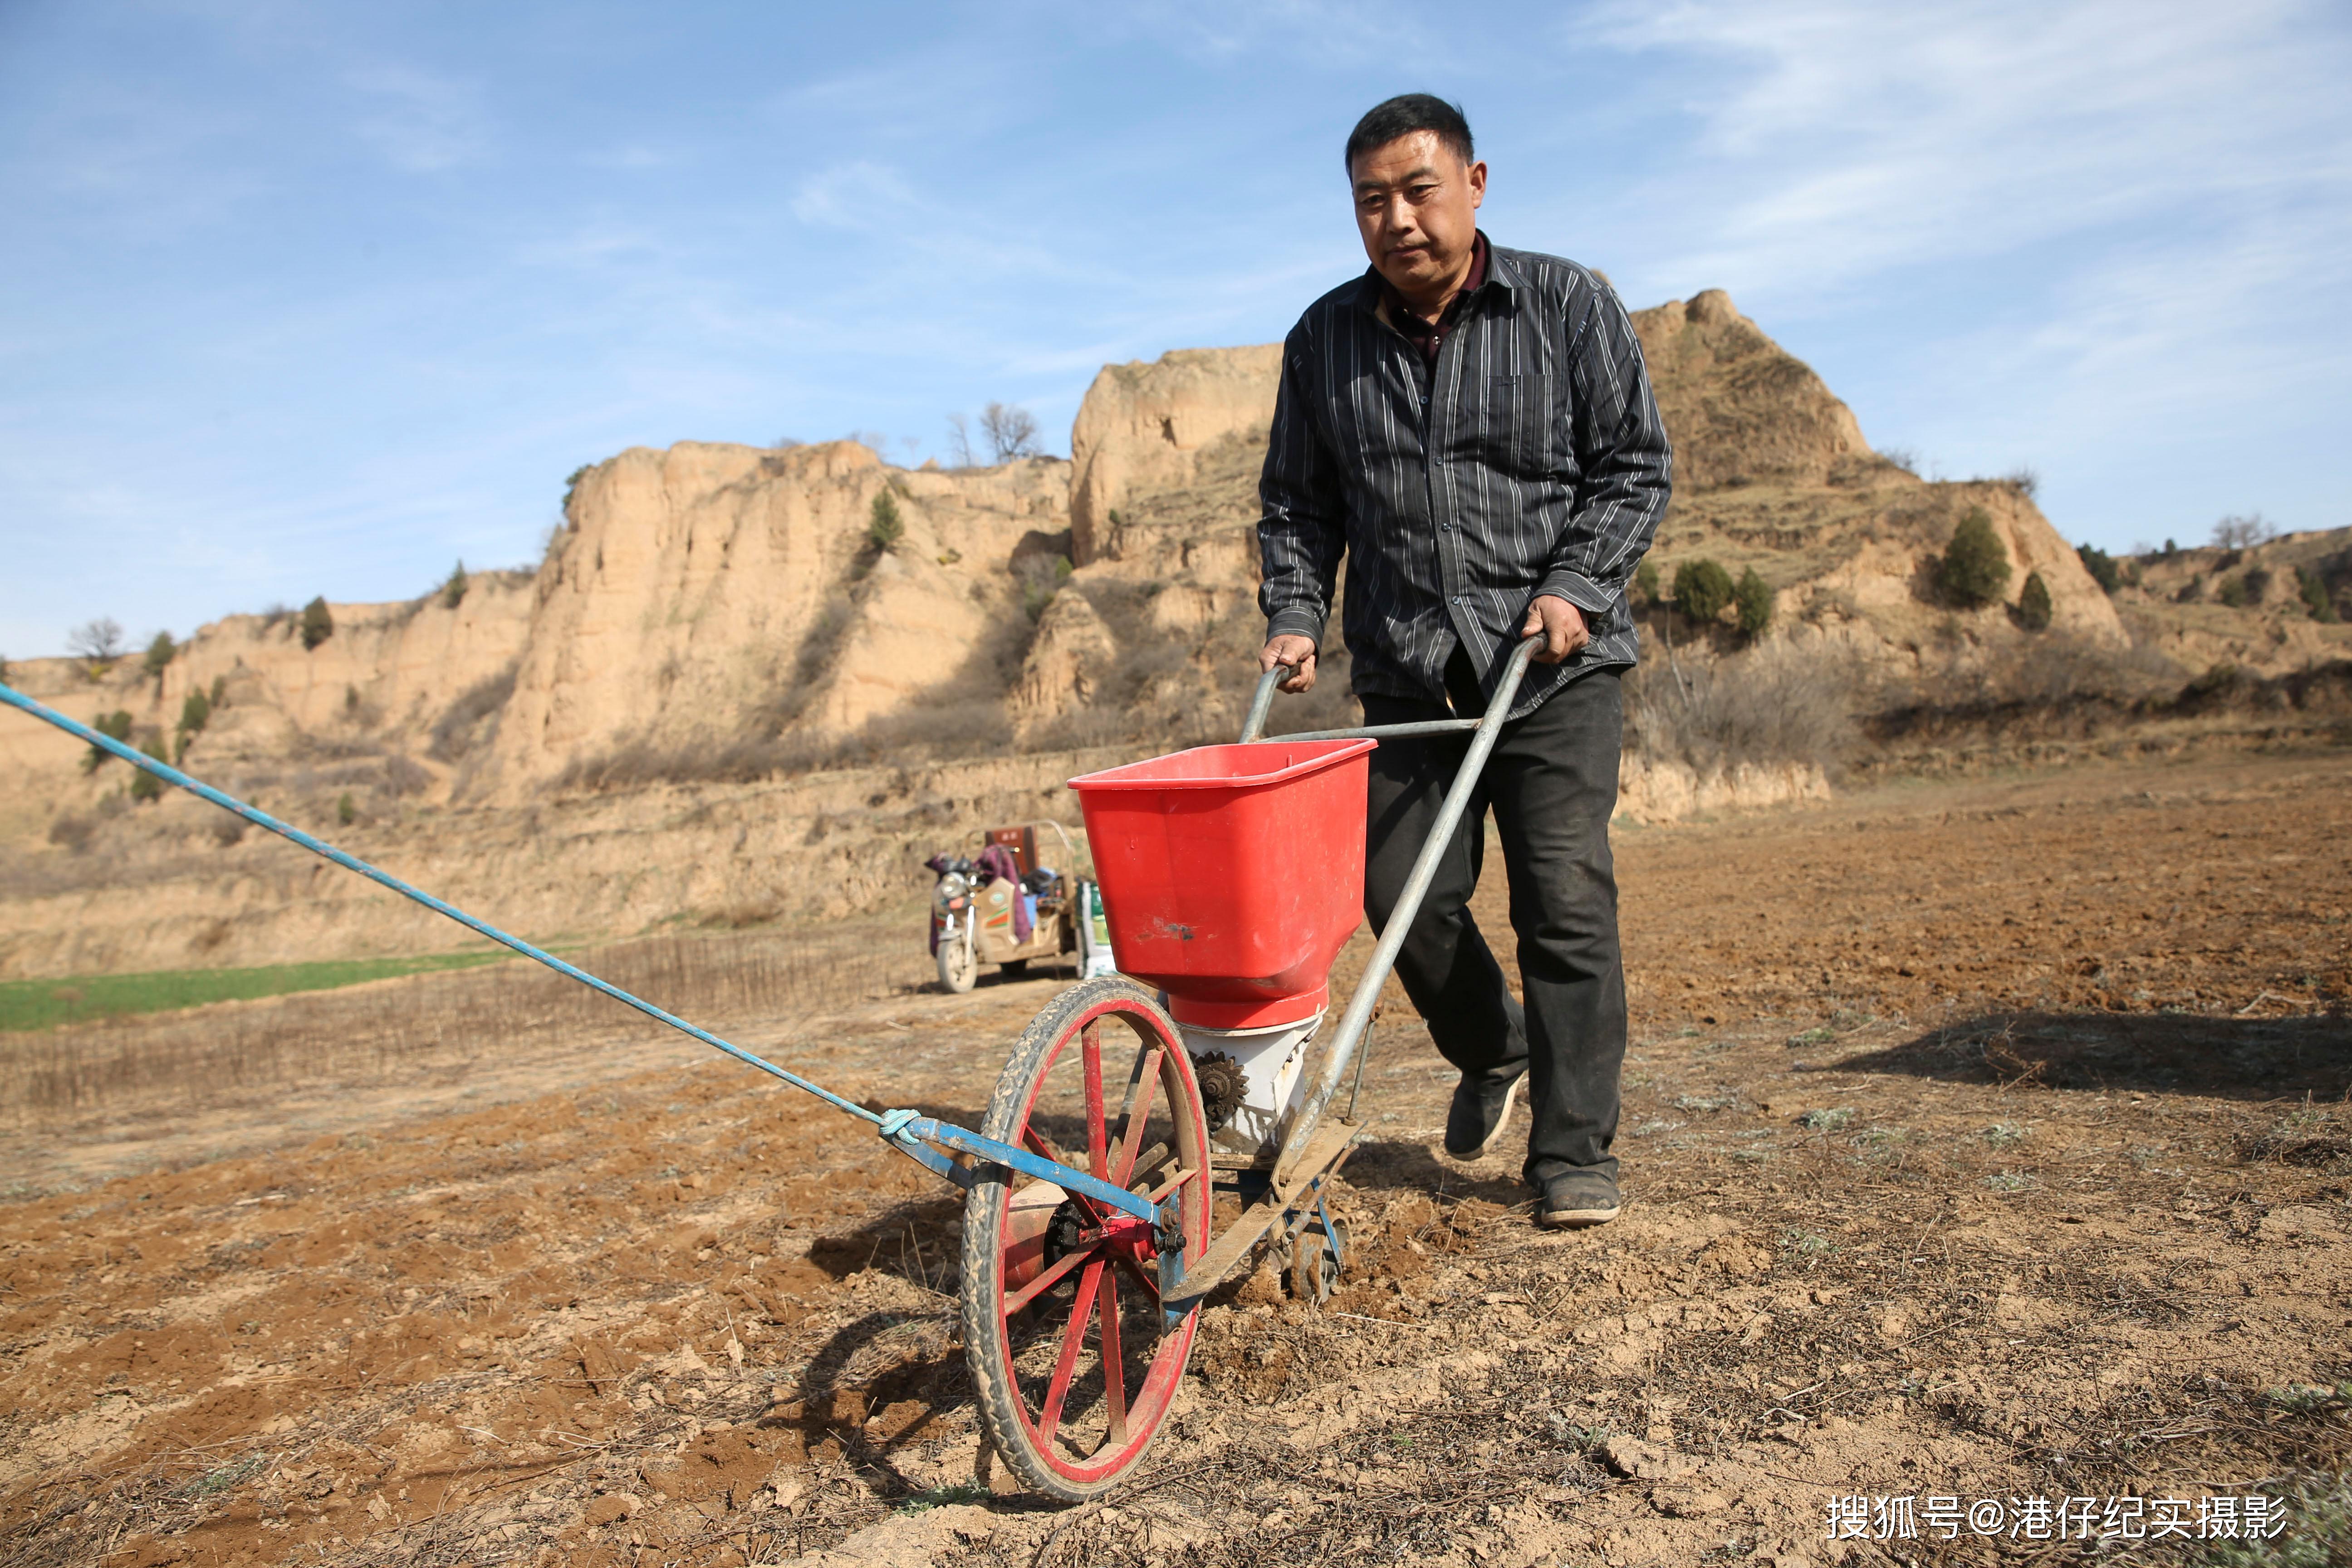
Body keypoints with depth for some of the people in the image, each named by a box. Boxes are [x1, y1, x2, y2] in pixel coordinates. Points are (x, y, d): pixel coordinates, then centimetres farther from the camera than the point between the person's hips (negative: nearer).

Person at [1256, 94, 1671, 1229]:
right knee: (1404, 893, 2)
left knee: (1565, 898, -8)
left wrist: (1576, 586, -13)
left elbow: (1636, 466, 2)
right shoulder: (1326, 338, 9)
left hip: (1553, 662, -3)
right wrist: (1295, 614, 0)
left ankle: (1572, 1153, 5)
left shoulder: (1568, 305, 2)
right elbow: (1297, 501, 15)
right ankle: (1491, 1053, 32)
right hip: (1406, 668, 3)